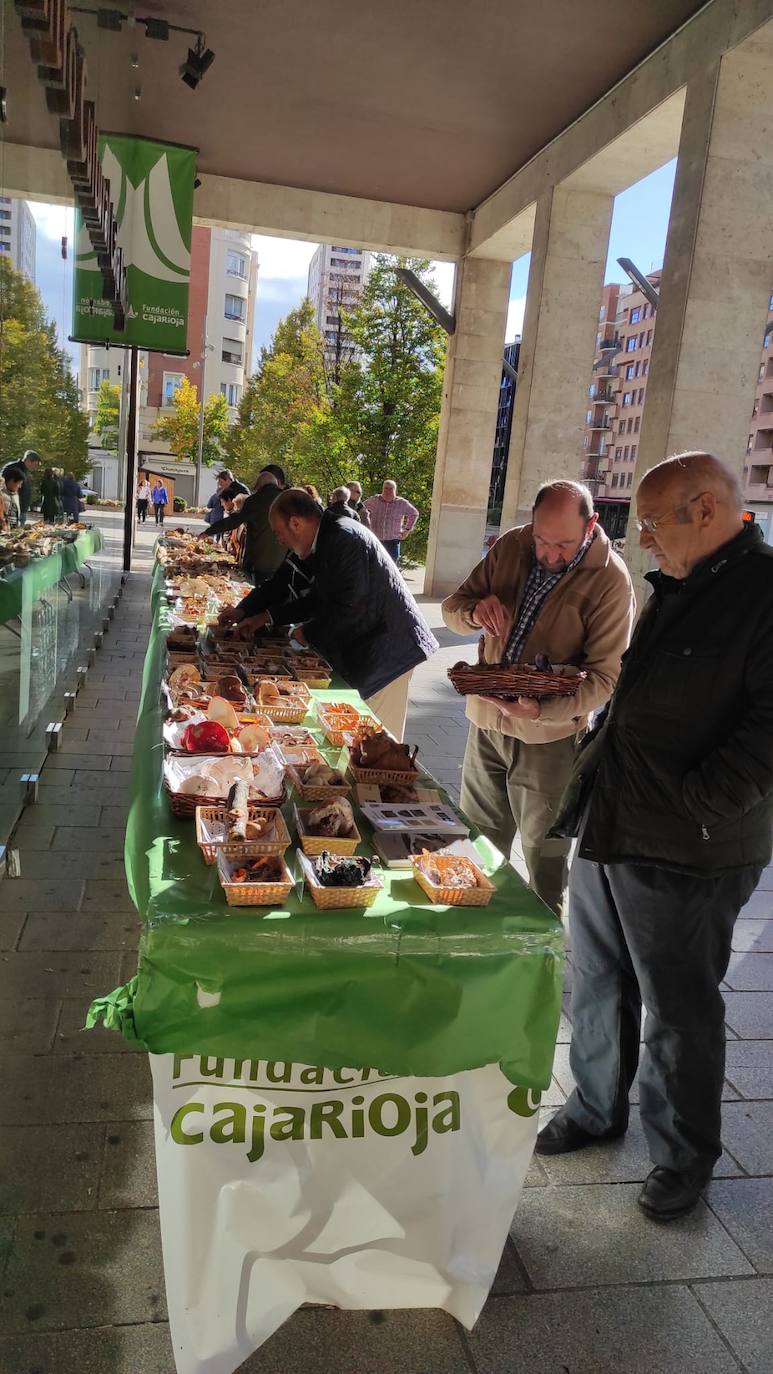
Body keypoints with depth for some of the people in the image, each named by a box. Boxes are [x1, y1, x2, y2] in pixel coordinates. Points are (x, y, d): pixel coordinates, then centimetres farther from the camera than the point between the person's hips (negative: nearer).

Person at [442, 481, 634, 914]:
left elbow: (606, 676, -19)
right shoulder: (512, 547, -3)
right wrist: (475, 612, -19)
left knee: (544, 857, 12)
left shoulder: (610, 579, -17)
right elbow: (452, 608, 5)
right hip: (487, 720, 5)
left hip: (549, 736, -5)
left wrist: (542, 709, -34)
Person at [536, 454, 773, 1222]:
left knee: (678, 1014, 10)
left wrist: (689, 807, -22)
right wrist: (599, 762, 10)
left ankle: (684, 1157, 32)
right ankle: (597, 1109, 42)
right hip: (608, 829, 8)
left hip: (683, 854, -8)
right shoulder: (675, 590, 11)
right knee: (595, 986, 21)